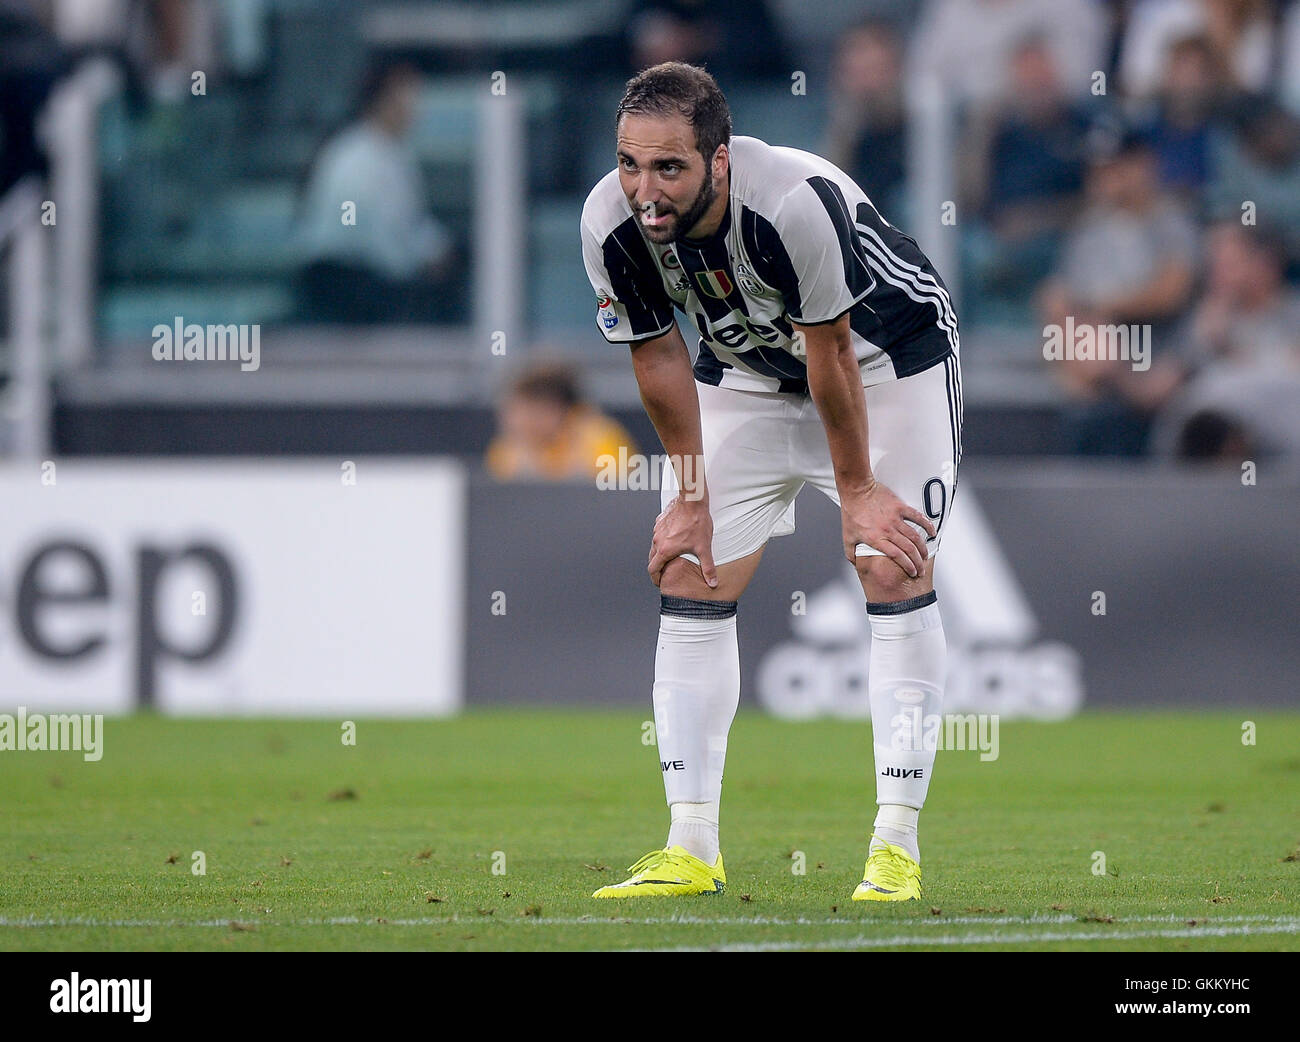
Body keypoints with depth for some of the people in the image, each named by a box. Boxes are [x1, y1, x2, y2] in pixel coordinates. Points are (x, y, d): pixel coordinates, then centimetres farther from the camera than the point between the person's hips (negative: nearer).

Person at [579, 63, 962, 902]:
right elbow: (660, 360, -9)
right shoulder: (612, 225, -25)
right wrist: (691, 495, -2)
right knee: (690, 577, -4)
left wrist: (858, 492, -15)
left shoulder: (796, 202, -39)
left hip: (887, 353, -4)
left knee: (896, 574, -14)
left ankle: (898, 844, -11)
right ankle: (693, 849, -1)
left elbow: (832, 357, -27)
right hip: (750, 371, 5)